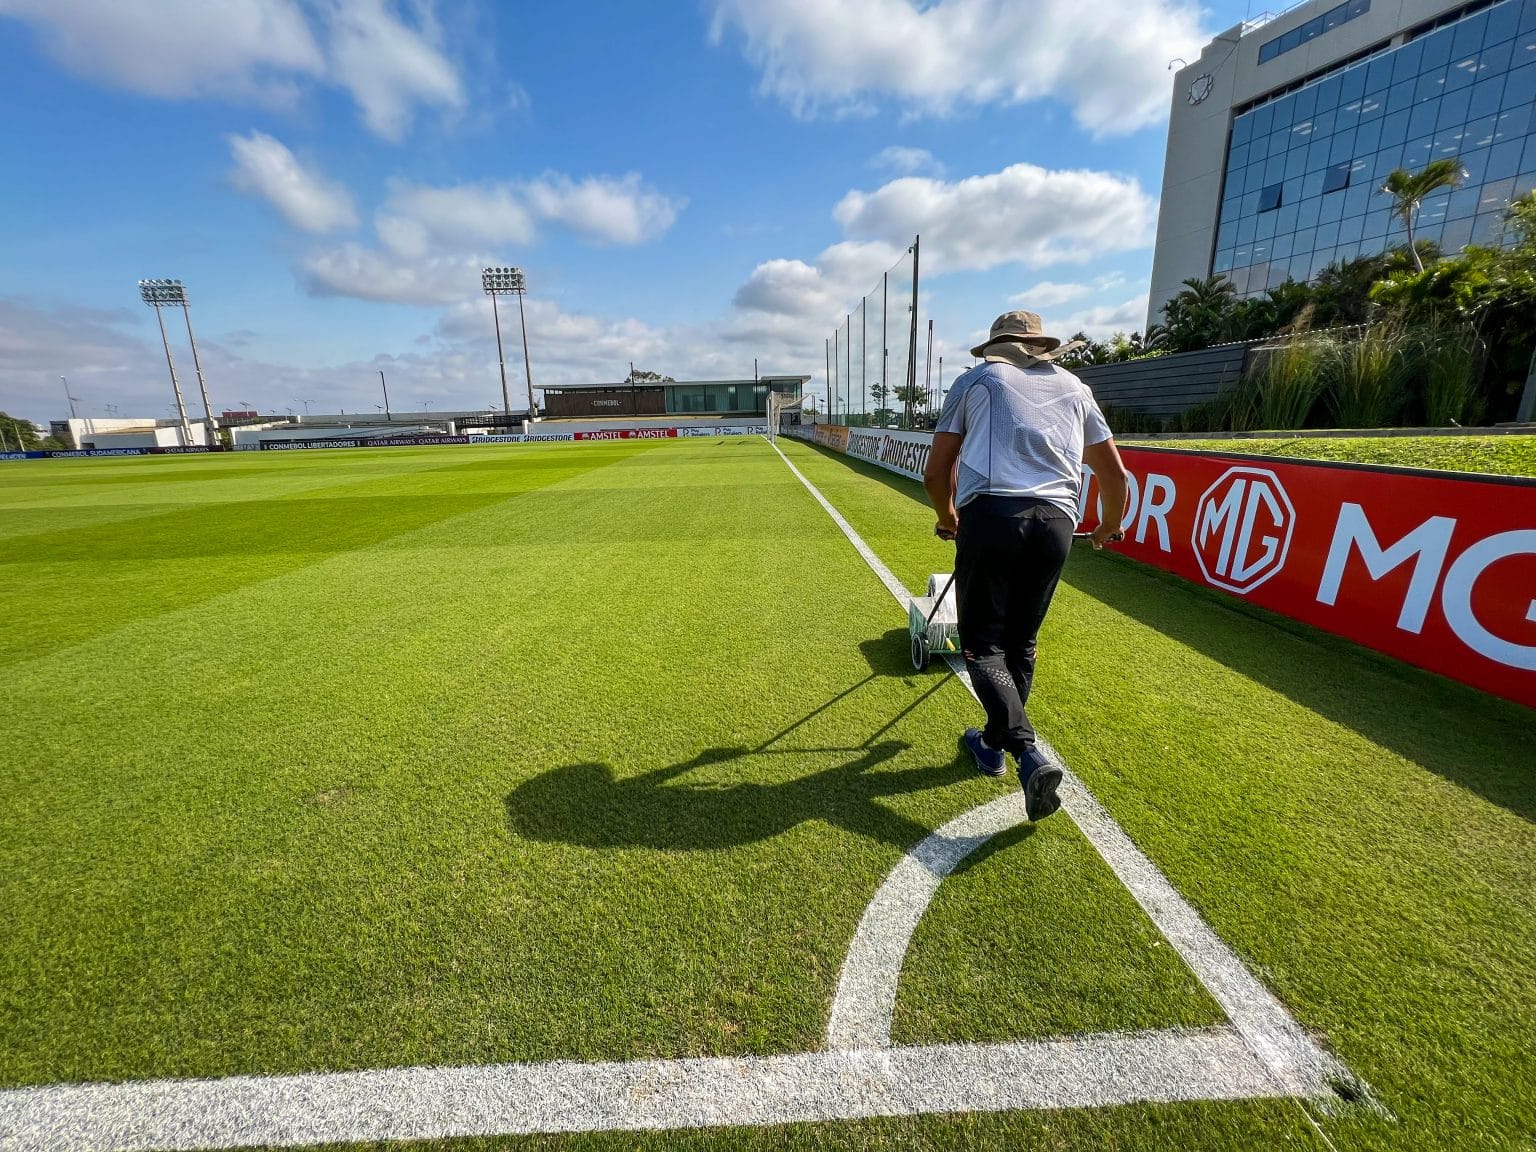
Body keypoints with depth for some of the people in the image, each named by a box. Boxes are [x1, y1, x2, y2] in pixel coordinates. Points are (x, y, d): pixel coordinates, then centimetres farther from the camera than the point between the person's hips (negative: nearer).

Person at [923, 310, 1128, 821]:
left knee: (983, 645, 4)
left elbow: (935, 474, 13)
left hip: (990, 514, -3)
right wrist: (1110, 526, 44)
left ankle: (1029, 755, -11)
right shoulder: (1074, 387, 26)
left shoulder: (974, 380, 18)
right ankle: (993, 744, 31)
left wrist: (948, 519, 31)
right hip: (1056, 521, 4)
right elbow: (1115, 475, 25)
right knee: (1020, 643, 17)